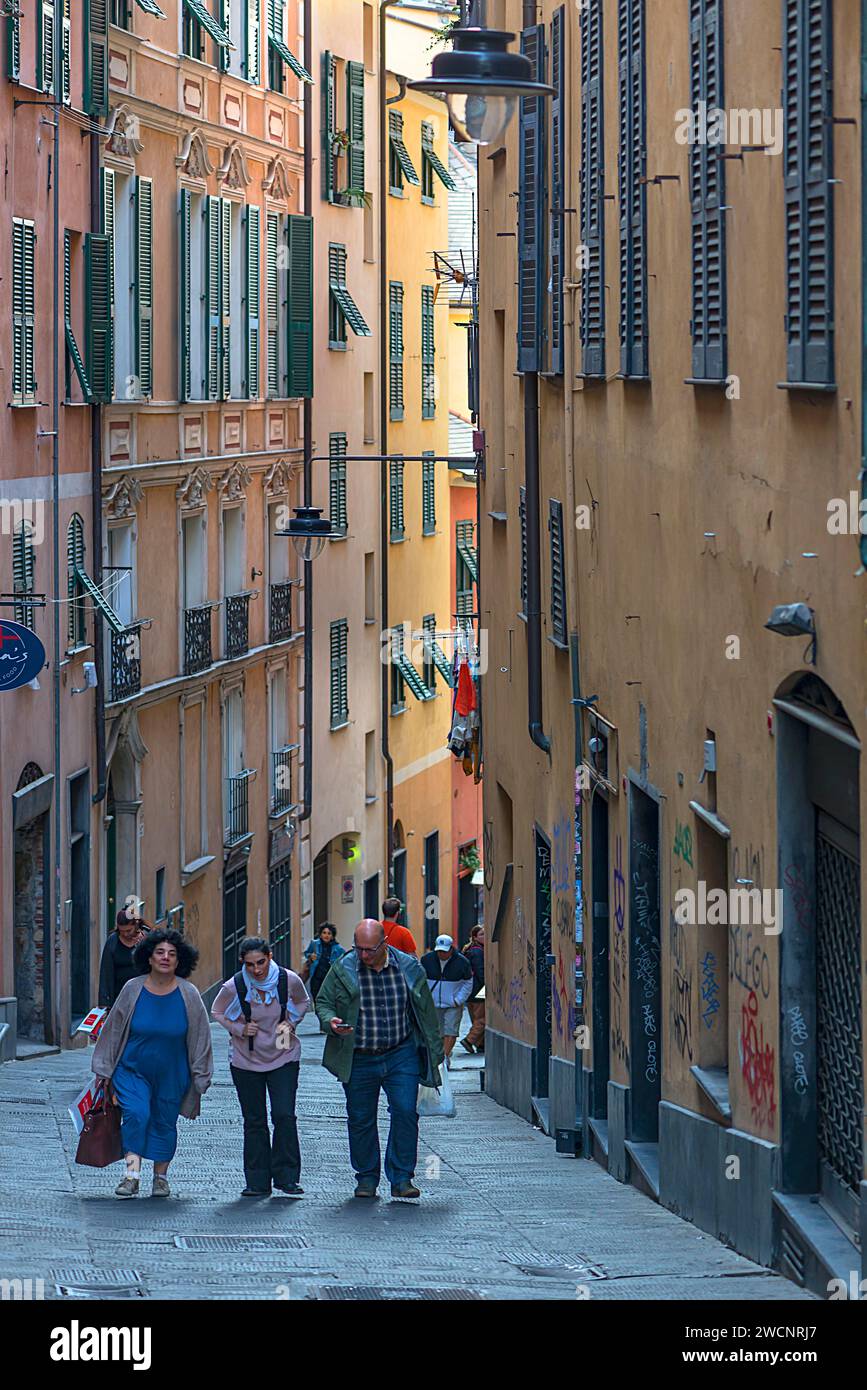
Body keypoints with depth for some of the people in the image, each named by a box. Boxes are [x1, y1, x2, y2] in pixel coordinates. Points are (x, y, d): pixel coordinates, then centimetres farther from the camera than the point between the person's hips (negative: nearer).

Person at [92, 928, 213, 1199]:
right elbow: (113, 1029, 2)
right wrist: (104, 1070, 5)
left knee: (164, 1123, 8)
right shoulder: (133, 990, -7)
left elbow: (199, 1037, 1)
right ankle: (132, 1175, -17)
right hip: (132, 1070, -1)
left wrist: (200, 1078, 2)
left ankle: (160, 1177, 24)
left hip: (172, 1075, 1)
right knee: (136, 1114, -19)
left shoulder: (188, 995, -7)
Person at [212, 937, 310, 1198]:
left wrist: (290, 1022, -9)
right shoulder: (233, 987, -15)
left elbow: (303, 1002, 9)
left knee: (284, 1116, -12)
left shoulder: (289, 980, -13)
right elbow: (217, 1013, 4)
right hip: (246, 1060, 0)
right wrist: (239, 1029, -12)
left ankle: (286, 1177, -3)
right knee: (254, 1122, 4)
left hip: (284, 1059, 0)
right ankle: (258, 1183, 10)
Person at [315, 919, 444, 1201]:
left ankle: (401, 1178, -3)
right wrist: (331, 1022, -18)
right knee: (361, 1119, 6)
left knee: (405, 1112, -11)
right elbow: (323, 1002, 5)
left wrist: (434, 1054, 11)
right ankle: (366, 1178, 21)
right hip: (359, 1059, 0)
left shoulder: (409, 969, 1)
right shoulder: (342, 970, -3)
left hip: (402, 1056, 0)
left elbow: (426, 1012, 9)